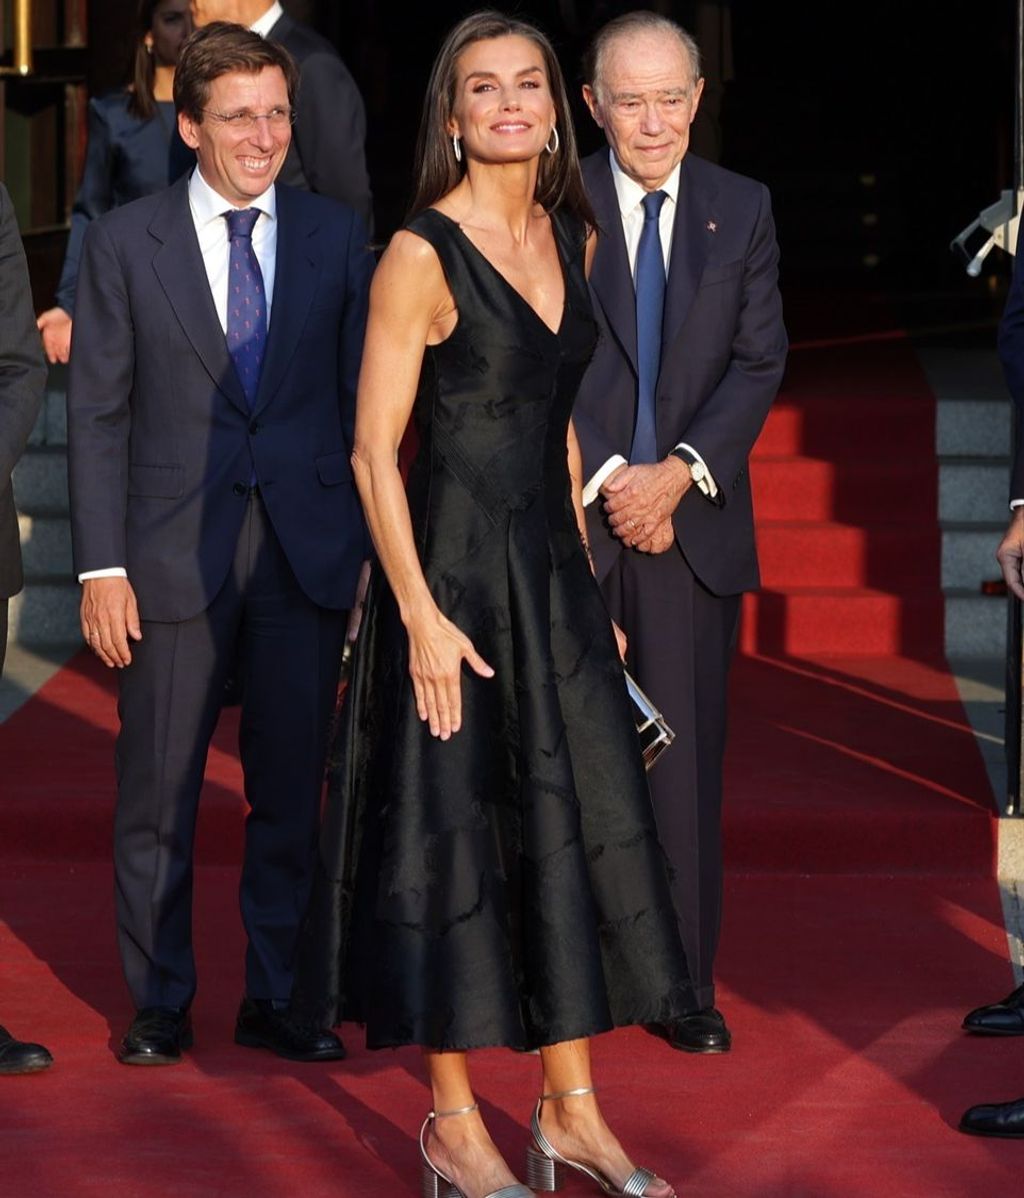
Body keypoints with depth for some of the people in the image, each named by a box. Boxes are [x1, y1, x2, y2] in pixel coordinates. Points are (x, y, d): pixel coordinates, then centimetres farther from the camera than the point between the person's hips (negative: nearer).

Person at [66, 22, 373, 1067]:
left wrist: (371, 547, 3)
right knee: (157, 794, 6)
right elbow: (96, 412, -1)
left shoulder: (337, 238, 6)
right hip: (174, 553, -1)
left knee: (291, 788, 8)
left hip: (306, 550, 2)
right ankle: (159, 1004, 20)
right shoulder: (125, 243, 0)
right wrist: (102, 566, -7)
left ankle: (276, 1000, 21)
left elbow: (363, 399, 8)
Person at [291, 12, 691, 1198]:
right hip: (454, 570, -7)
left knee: (577, 829, 9)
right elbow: (373, 448, -13)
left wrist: (588, 584, 15)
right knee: (452, 840, 2)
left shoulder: (564, 236, 9)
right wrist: (423, 617, -17)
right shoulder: (422, 255, -12)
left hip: (552, 570, 7)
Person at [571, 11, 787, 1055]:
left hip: (692, 519, 2)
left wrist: (679, 473, -10)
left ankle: (684, 985, 10)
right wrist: (606, 480, -11)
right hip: (571, 519, -2)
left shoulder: (742, 209, 8)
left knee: (685, 756, 3)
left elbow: (760, 361, 3)